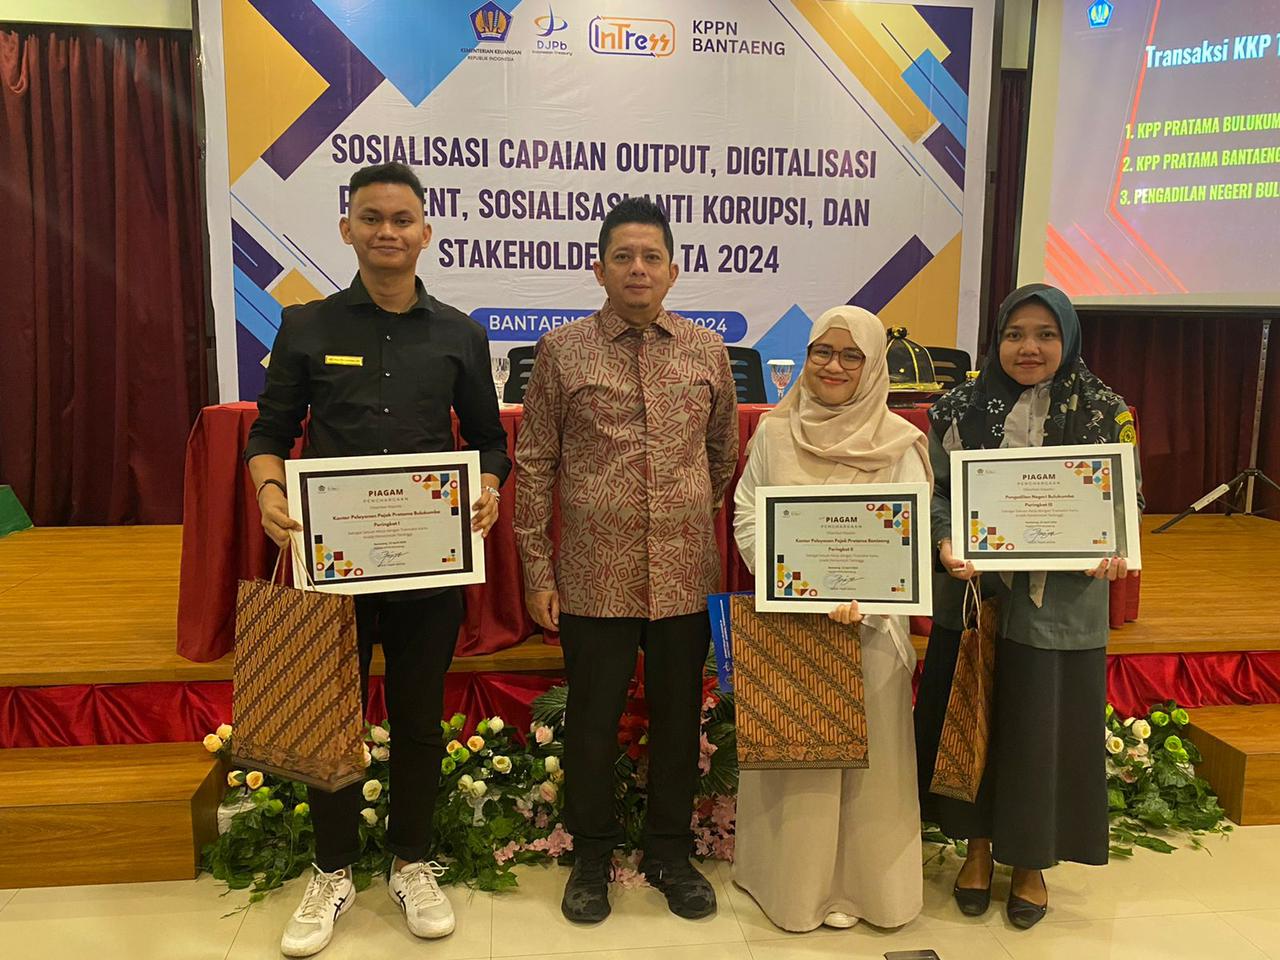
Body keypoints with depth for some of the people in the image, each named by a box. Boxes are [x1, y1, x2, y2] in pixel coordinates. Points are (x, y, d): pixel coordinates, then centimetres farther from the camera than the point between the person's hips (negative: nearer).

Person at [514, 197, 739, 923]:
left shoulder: (709, 352, 5)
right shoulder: (563, 350, -1)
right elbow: (533, 465, 0)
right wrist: (539, 571, -2)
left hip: (685, 577, 2)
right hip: (594, 579, -2)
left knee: (679, 718, 13)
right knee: (593, 719, 10)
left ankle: (671, 852, 33)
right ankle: (593, 857, 31)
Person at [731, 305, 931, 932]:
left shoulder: (898, 442, -1)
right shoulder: (775, 433, 4)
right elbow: (747, 519, 3)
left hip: (869, 621, -1)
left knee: (866, 748, 7)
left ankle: (855, 881, 25)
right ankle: (793, 878, 26)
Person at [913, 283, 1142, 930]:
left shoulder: (1105, 413, -1)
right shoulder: (959, 409, 0)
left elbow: (1125, 499, 3)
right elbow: (934, 492, 1)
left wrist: (1112, 551, -17)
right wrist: (946, 545, -18)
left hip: (1061, 604, 0)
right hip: (973, 595, 1)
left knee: (1044, 727, 9)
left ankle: (1031, 859, 31)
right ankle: (978, 845, 33)